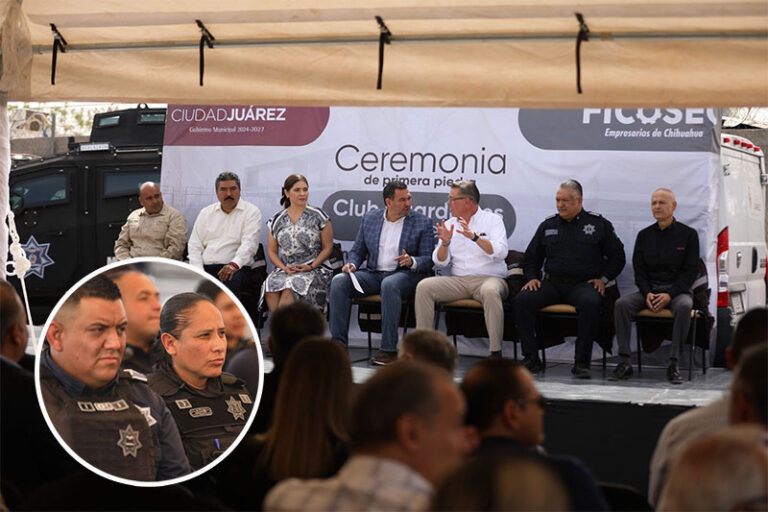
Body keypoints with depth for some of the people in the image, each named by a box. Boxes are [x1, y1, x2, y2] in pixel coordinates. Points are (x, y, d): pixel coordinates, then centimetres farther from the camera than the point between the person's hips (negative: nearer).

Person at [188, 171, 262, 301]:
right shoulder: (205, 212, 21)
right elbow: (194, 245, 15)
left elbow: (249, 244, -6)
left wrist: (234, 264, -25)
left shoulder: (251, 212, 8)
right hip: (205, 268, 3)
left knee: (231, 282, -39)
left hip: (236, 269, -3)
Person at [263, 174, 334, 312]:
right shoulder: (277, 220, 12)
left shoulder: (318, 216, 4)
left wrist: (311, 267, -8)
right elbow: (272, 250, 15)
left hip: (314, 269, -3)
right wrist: (284, 268, -4)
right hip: (287, 269, 3)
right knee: (271, 286, -31)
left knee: (289, 291, -33)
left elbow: (328, 247, 5)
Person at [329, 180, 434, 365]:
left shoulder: (422, 222, 3)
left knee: (389, 284, -39)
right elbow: (357, 251, 18)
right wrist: (352, 264, -5)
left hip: (406, 275, -4)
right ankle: (338, 343, -21)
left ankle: (389, 349, -37)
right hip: (373, 274, 4)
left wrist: (412, 261, -23)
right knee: (339, 281, -21)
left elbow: (428, 260, -1)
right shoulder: (370, 218, 12)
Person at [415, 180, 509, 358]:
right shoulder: (449, 225, 16)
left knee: (490, 291, -38)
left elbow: (500, 252, -14)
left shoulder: (493, 220, 4)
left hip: (488, 278, -4)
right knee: (424, 286, -19)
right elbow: (440, 262, 9)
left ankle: (496, 352, -34)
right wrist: (445, 243, -11)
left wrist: (475, 237, -25)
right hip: (458, 281, 4)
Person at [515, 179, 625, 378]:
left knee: (590, 303, -38)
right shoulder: (548, 225, 17)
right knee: (522, 299, -24)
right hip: (552, 283, 3)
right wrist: (532, 277, 8)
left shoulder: (598, 224, 9)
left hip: (583, 284, -3)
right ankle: (531, 358, -19)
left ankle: (582, 362, -30)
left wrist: (604, 278, 0)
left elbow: (617, 255, 12)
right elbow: (531, 257, 26)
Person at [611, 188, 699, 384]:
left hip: (677, 290, -3)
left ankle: (673, 364, -33)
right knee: (621, 304, -25)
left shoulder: (688, 234, 2)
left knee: (684, 306, -38)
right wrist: (647, 293, -10)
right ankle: (624, 362, -27)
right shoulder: (644, 235, 12)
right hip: (649, 289, 3)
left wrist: (669, 294, -16)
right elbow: (639, 270, 10)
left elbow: (690, 272, -3)